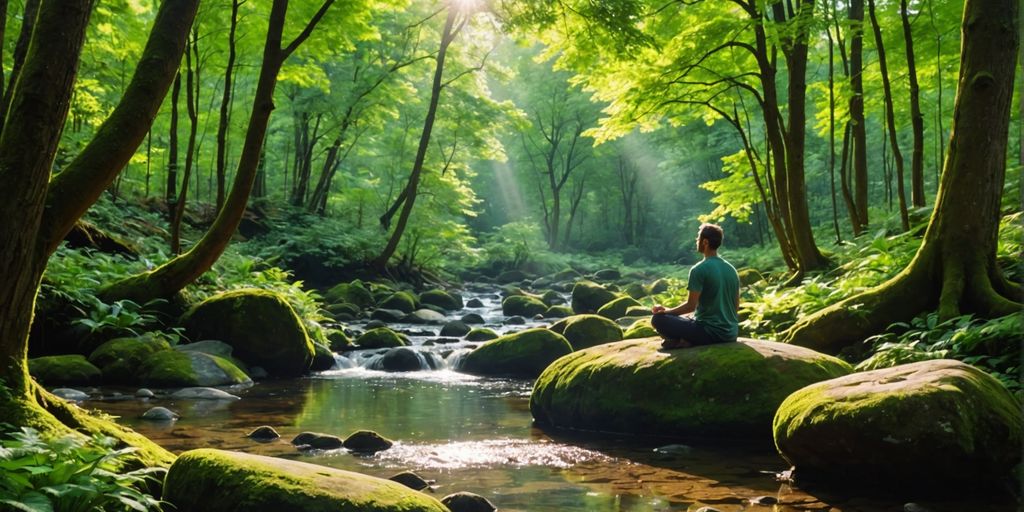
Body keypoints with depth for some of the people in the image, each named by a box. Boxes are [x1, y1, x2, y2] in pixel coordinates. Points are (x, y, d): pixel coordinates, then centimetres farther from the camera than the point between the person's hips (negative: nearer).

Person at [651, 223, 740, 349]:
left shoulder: (699, 270, -12)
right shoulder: (732, 269, 10)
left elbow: (691, 306, -13)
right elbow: (736, 306, 16)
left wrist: (666, 311, 3)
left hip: (710, 331, -7)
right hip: (731, 333, 7)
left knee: (658, 319, -1)